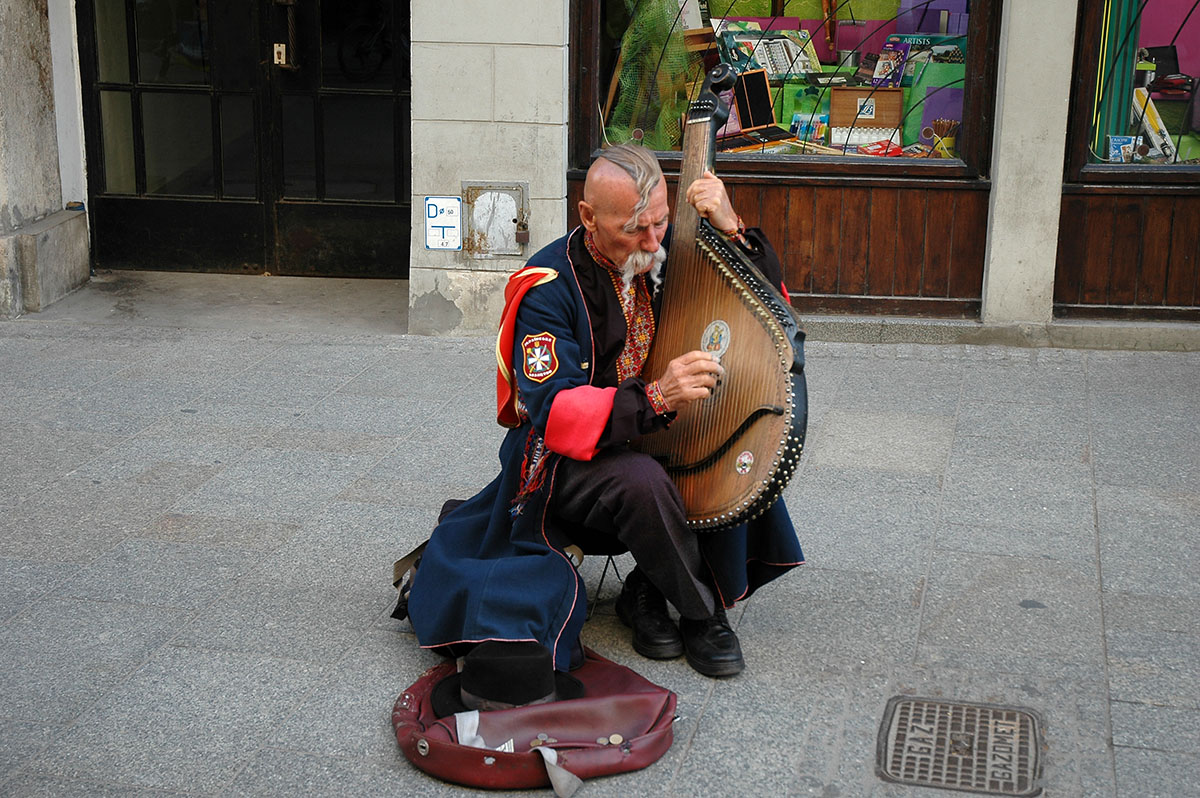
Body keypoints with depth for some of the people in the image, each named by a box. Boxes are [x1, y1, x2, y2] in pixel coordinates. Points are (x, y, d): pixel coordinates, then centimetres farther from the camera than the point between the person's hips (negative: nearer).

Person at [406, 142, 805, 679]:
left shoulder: (669, 257, -1)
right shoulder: (548, 287, -18)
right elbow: (553, 412, -27)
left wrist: (733, 232, -15)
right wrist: (655, 398, -42)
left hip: (652, 442, 6)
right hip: (566, 460, -6)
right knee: (640, 480, -36)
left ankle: (647, 593, -6)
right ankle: (702, 614, -9)